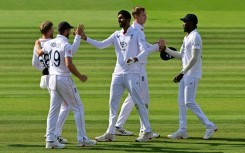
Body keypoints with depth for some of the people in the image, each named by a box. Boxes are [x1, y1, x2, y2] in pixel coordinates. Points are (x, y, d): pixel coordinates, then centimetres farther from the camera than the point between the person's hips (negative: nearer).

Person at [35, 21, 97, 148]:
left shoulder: (49, 43, 6)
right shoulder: (66, 45, -15)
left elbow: (39, 53, 26)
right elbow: (69, 64, -25)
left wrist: (37, 45, 47)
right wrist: (80, 76, -13)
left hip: (52, 79, 7)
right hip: (64, 79, -7)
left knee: (54, 109, 9)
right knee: (78, 108, 3)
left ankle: (50, 139, 1)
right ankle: (82, 139, 1)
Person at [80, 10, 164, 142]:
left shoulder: (137, 34, -3)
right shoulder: (116, 35, 13)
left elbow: (145, 51, -12)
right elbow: (101, 45, 9)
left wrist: (135, 59, -30)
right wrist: (86, 38, -2)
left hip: (132, 74, -6)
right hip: (118, 73, 6)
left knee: (138, 102, -5)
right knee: (112, 103, 5)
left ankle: (147, 132, 0)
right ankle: (110, 133, 9)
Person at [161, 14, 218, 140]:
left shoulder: (195, 37, -15)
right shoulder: (187, 37, 16)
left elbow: (194, 59, -22)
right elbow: (181, 56, 22)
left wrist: (182, 73, -23)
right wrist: (165, 49, 17)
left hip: (192, 75, -10)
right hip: (185, 74, 10)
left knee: (189, 102, -12)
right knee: (182, 102, 8)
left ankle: (209, 126, -8)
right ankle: (182, 130, 10)